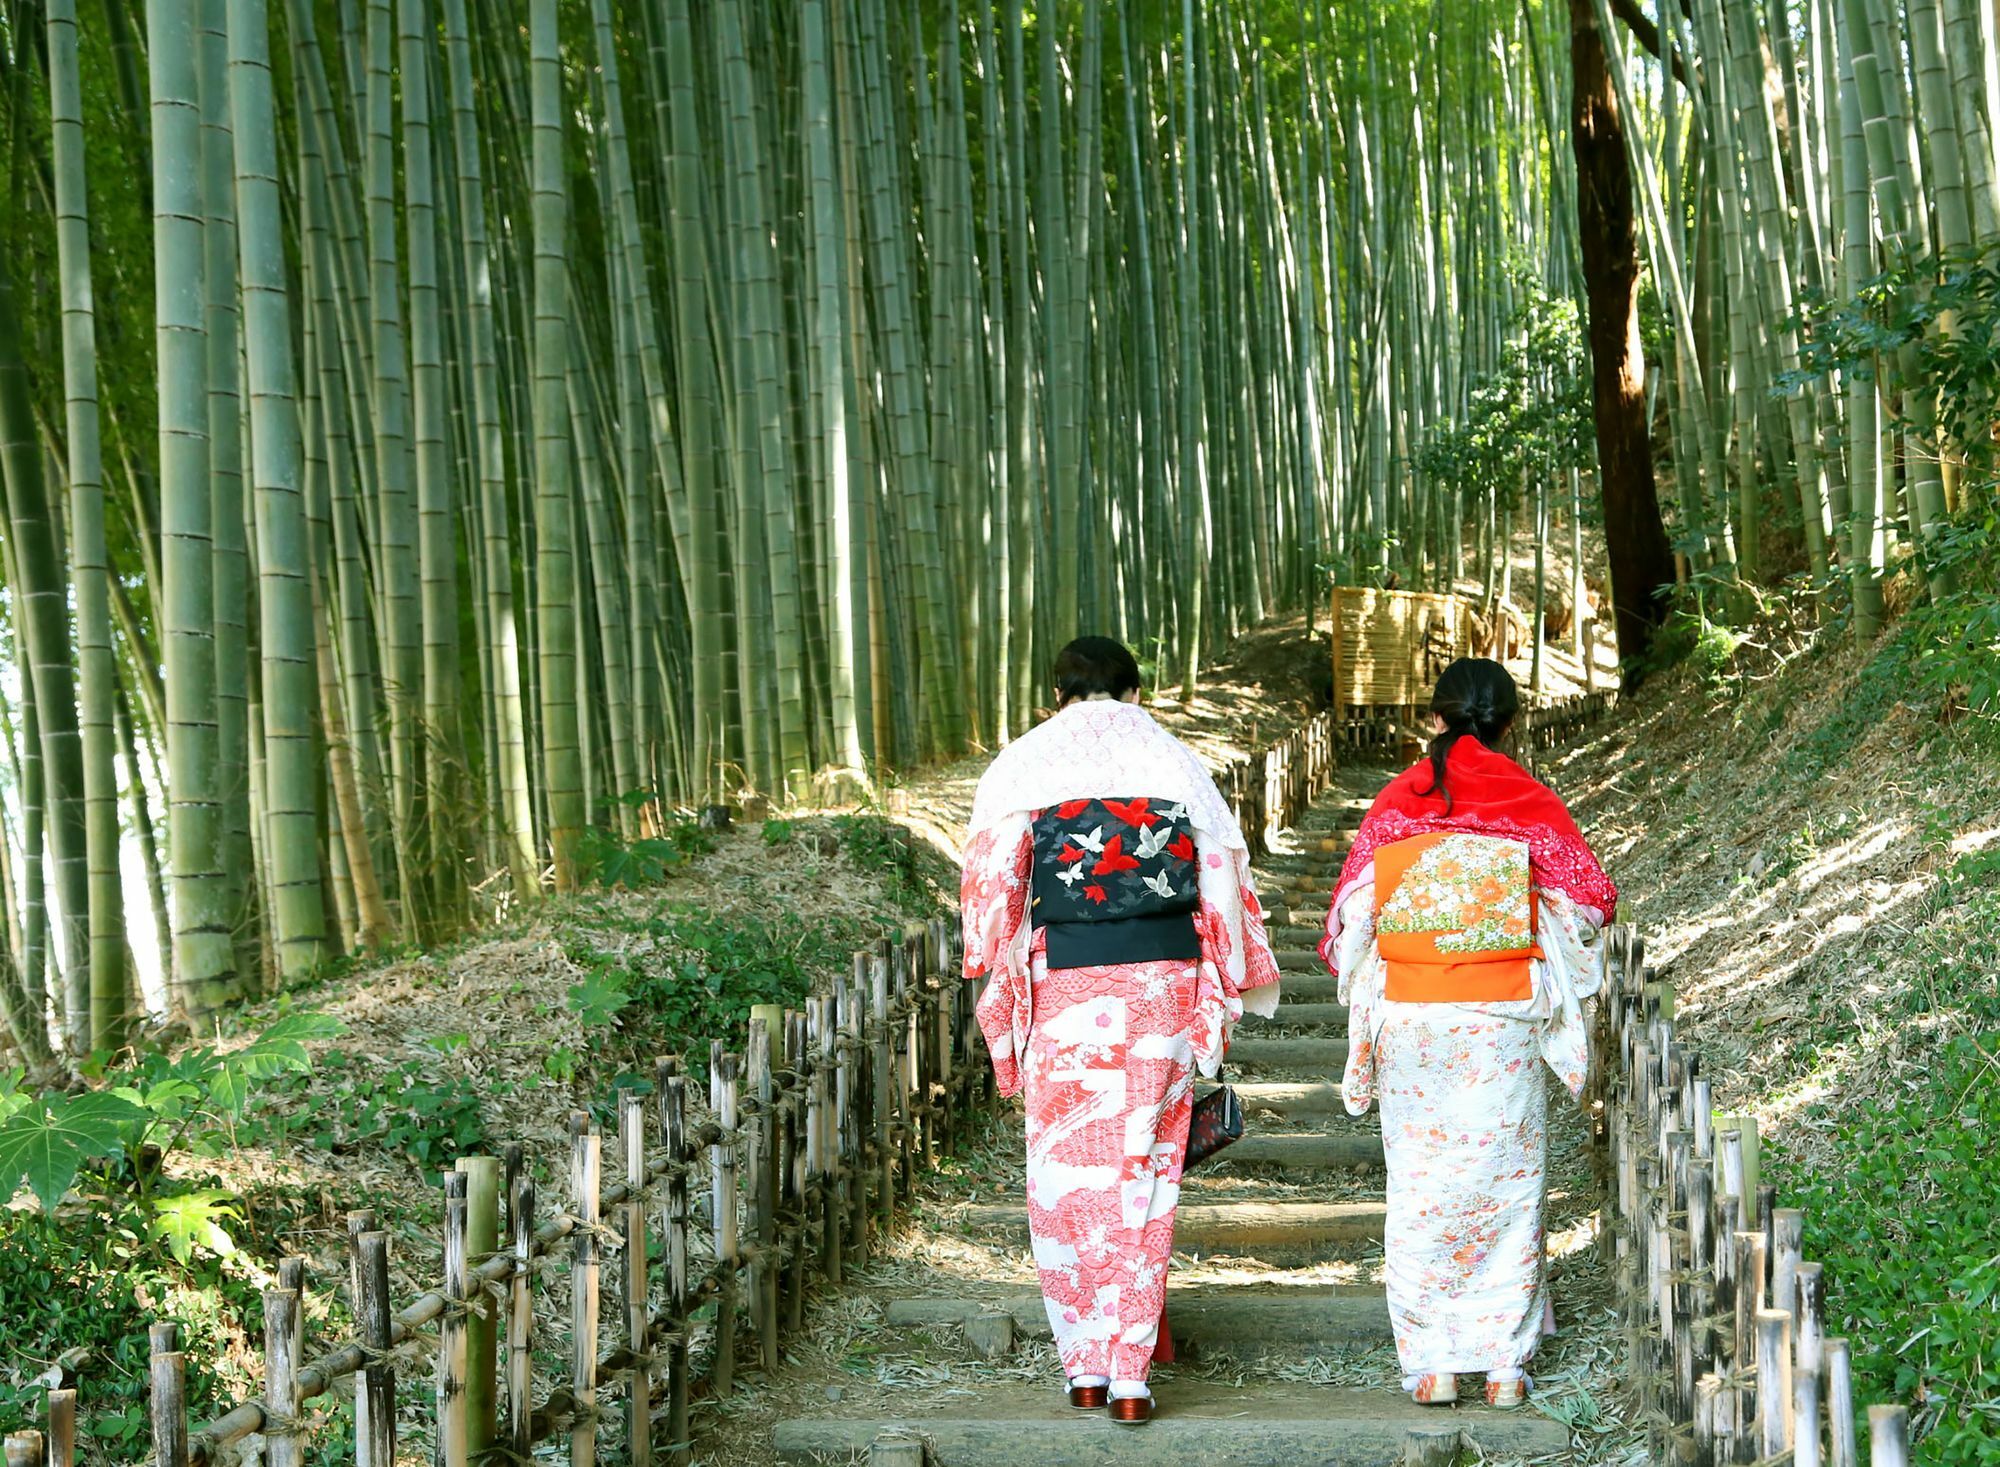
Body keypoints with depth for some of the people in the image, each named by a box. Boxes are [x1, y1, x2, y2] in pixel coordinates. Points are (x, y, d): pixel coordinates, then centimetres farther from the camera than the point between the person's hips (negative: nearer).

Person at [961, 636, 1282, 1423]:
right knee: (1143, 1175, 6)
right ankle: (1131, 1374, 4)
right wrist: (1227, 996, 14)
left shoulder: (1022, 768, 4)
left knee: (1065, 1173, 9)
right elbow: (1223, 883, 7)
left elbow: (992, 884, -2)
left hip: (1065, 984, -1)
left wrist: (999, 989, 7)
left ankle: (1085, 1366, 10)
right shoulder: (1177, 764, 7)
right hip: (1164, 982, 1)